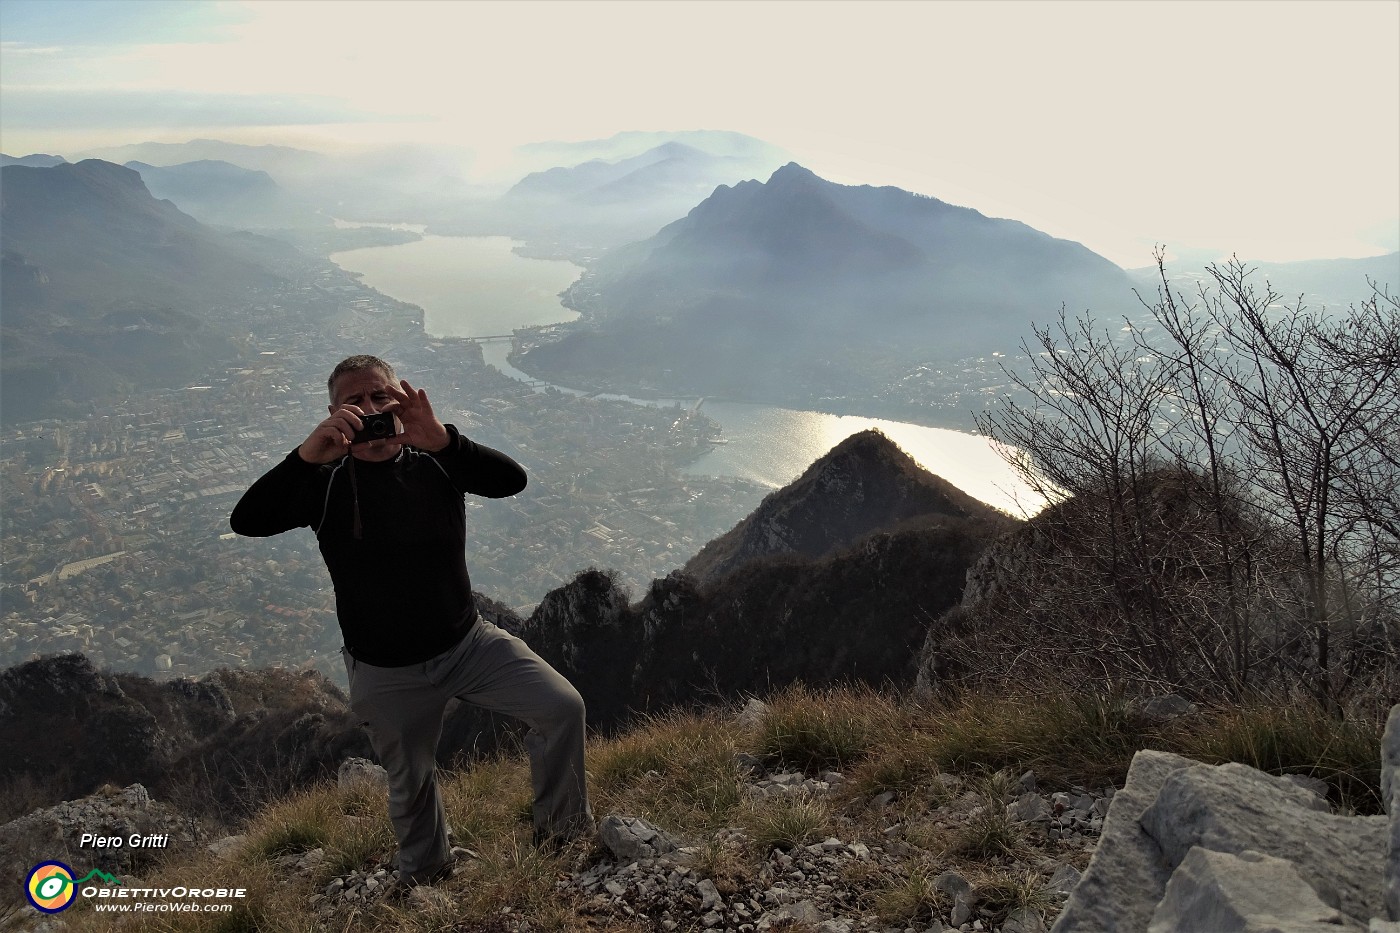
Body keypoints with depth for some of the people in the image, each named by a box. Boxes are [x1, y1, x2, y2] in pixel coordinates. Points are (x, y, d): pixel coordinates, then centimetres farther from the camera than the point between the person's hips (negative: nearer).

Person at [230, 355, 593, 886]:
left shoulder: (436, 462, -6)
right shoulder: (324, 483, -9)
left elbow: (511, 480, -25)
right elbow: (246, 521, -25)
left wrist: (440, 438, -41)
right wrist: (308, 454, -38)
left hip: (468, 642, 1)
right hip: (386, 673, 0)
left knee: (563, 707, -13)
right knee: (410, 782, 16)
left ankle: (563, 830, 10)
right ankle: (425, 877, 47)